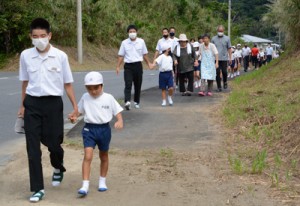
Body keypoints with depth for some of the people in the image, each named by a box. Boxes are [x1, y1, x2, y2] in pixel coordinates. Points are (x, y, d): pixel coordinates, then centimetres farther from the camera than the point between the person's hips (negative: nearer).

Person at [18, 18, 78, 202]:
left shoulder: (60, 56, -6)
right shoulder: (25, 55, -1)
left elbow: (67, 84, 1)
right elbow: (25, 82, 11)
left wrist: (75, 106, 0)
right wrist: (23, 105, 15)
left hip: (53, 103, -1)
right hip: (32, 104, 1)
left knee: (53, 143, 7)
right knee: (33, 148, 0)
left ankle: (58, 168, 42)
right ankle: (38, 189, 10)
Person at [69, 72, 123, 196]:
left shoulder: (108, 98, -5)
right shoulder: (85, 98, 0)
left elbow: (117, 112, 0)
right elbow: (79, 111, 10)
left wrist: (120, 121, -19)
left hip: (104, 129, 1)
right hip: (89, 129, -1)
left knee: (104, 157, 17)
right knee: (88, 156, -15)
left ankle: (102, 181, 35)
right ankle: (85, 185, -15)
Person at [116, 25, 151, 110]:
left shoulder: (141, 41, 3)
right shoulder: (124, 43, 1)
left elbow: (145, 54, 12)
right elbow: (121, 56, 3)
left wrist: (148, 63, 14)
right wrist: (118, 67, -2)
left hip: (138, 65, 2)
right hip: (128, 66, -2)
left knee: (138, 85, 9)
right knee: (128, 84, -14)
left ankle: (136, 102, 24)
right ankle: (127, 102, -24)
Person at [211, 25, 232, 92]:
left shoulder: (227, 38, 5)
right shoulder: (214, 39, 6)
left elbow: (229, 48, 6)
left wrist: (230, 58, 1)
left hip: (224, 58, -1)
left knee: (224, 71, -4)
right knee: (217, 73, -1)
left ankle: (225, 82, 25)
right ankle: (219, 87, 6)